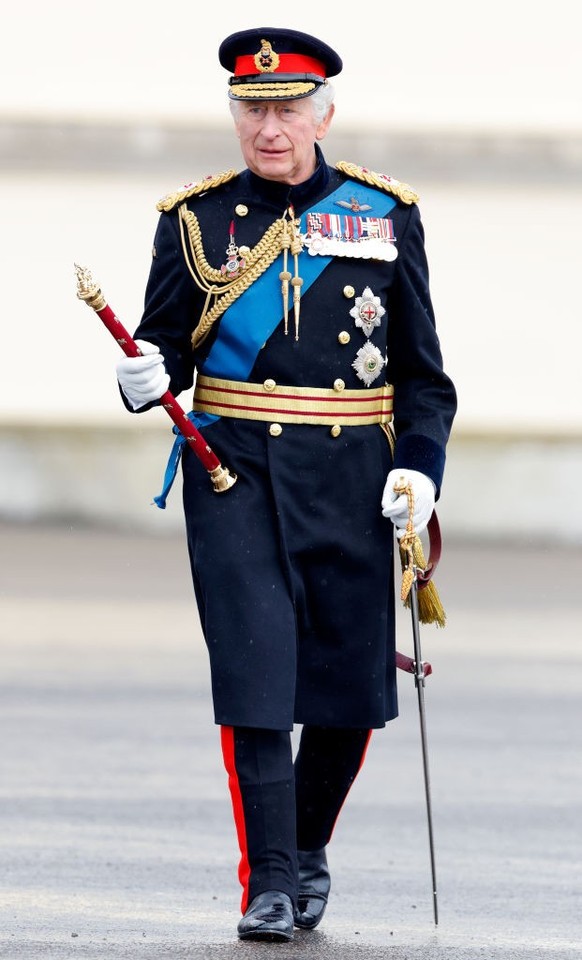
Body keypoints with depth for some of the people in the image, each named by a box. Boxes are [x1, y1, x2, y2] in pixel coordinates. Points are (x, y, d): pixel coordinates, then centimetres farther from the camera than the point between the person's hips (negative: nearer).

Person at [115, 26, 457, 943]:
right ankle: (268, 883, -6)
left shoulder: (385, 216, 6)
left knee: (349, 685, 5)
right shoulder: (197, 220, 5)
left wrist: (419, 466, -5)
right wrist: (145, 381, -17)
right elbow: (168, 345, 7)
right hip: (236, 473, -1)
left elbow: (422, 370, 9)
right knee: (255, 667, -11)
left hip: (353, 480, 1)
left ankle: (311, 848, 29)